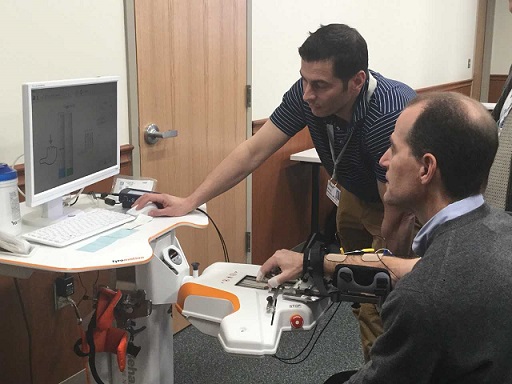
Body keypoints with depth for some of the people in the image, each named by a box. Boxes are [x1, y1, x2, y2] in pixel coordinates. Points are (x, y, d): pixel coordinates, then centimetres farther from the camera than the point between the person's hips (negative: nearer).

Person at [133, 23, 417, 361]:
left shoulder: (391, 117, -39)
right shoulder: (306, 95, -23)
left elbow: (398, 219, -32)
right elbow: (253, 151, -19)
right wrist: (189, 202, -23)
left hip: (404, 204, -6)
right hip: (356, 194, 6)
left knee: (376, 311, -13)